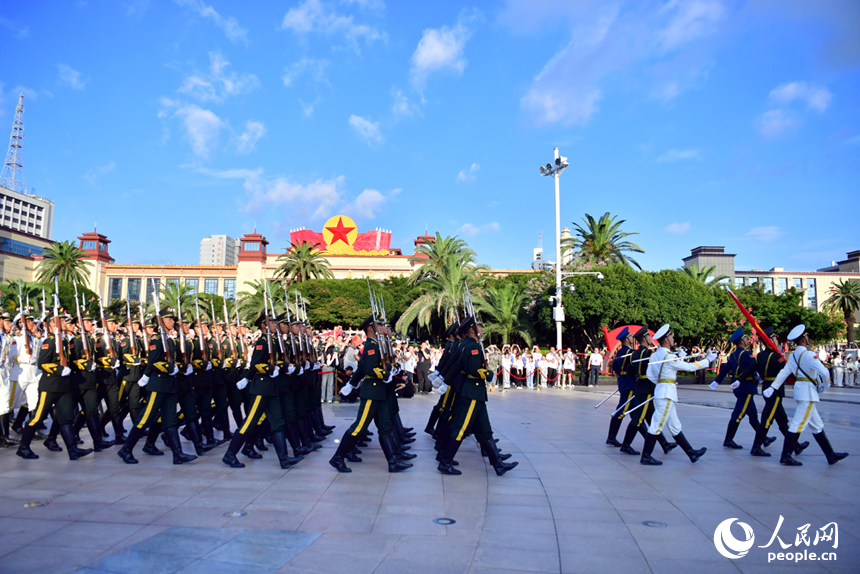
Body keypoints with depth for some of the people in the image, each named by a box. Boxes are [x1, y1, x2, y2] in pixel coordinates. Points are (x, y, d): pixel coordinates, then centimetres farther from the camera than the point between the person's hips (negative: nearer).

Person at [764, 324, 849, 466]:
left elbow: (784, 373, 9)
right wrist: (824, 385, -4)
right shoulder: (808, 354, -16)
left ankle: (831, 455, 27)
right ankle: (786, 456, -4)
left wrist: (773, 387, 8)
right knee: (798, 424, -7)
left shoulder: (793, 356, 9)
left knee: (817, 425, 17)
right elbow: (824, 372, -23)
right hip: (808, 391, -9)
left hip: (800, 389, 9)